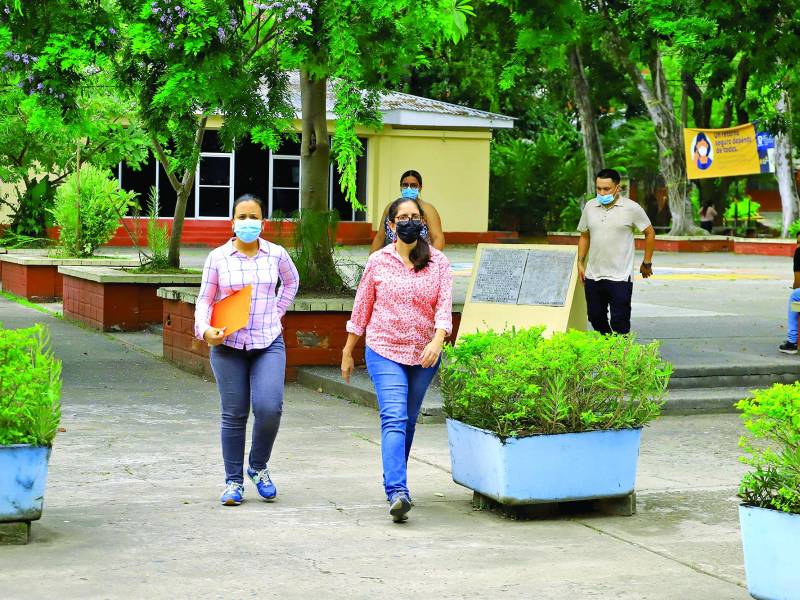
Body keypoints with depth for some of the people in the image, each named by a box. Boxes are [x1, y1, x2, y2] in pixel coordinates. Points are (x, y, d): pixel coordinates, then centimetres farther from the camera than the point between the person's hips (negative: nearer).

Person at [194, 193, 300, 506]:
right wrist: (205, 329, -14)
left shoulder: (276, 254, 4)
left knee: (269, 408, -14)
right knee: (234, 415, 2)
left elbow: (291, 282, 24)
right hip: (228, 345, 0)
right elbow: (204, 299, 3)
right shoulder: (218, 257, 0)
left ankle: (258, 467, 12)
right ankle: (233, 481, 14)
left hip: (269, 344, 1)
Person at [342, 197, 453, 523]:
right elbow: (361, 309, 9)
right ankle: (398, 493, -27)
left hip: (424, 355, 2)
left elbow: (444, 306, -6)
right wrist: (347, 352, 12)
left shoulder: (438, 262, 3)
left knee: (408, 421, 12)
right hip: (385, 351, -2)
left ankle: (393, 481, 29)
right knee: (394, 419, -16)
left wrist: (437, 340, -25)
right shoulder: (378, 262, 2)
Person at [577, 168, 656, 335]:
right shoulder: (590, 206, 6)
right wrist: (580, 262, 11)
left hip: (620, 277, -5)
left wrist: (647, 263, 5)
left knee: (620, 322, -3)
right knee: (595, 317, 12)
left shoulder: (631, 208, -6)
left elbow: (650, 233, 3)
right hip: (593, 275, 5)